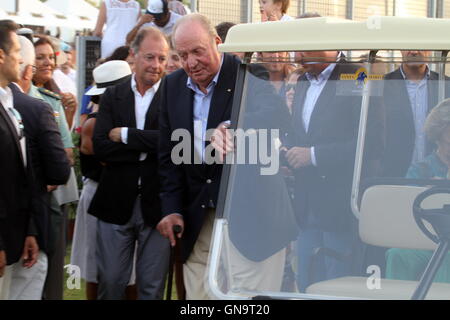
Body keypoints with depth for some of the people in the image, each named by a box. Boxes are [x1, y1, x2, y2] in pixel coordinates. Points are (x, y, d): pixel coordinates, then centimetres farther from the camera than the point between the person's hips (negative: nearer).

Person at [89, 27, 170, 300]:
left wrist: (126, 135, -13)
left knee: (152, 287, 7)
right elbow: (101, 147, -6)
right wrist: (147, 147, -15)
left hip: (157, 204, -2)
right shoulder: (112, 96, 6)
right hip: (116, 203, 2)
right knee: (110, 283, 7)